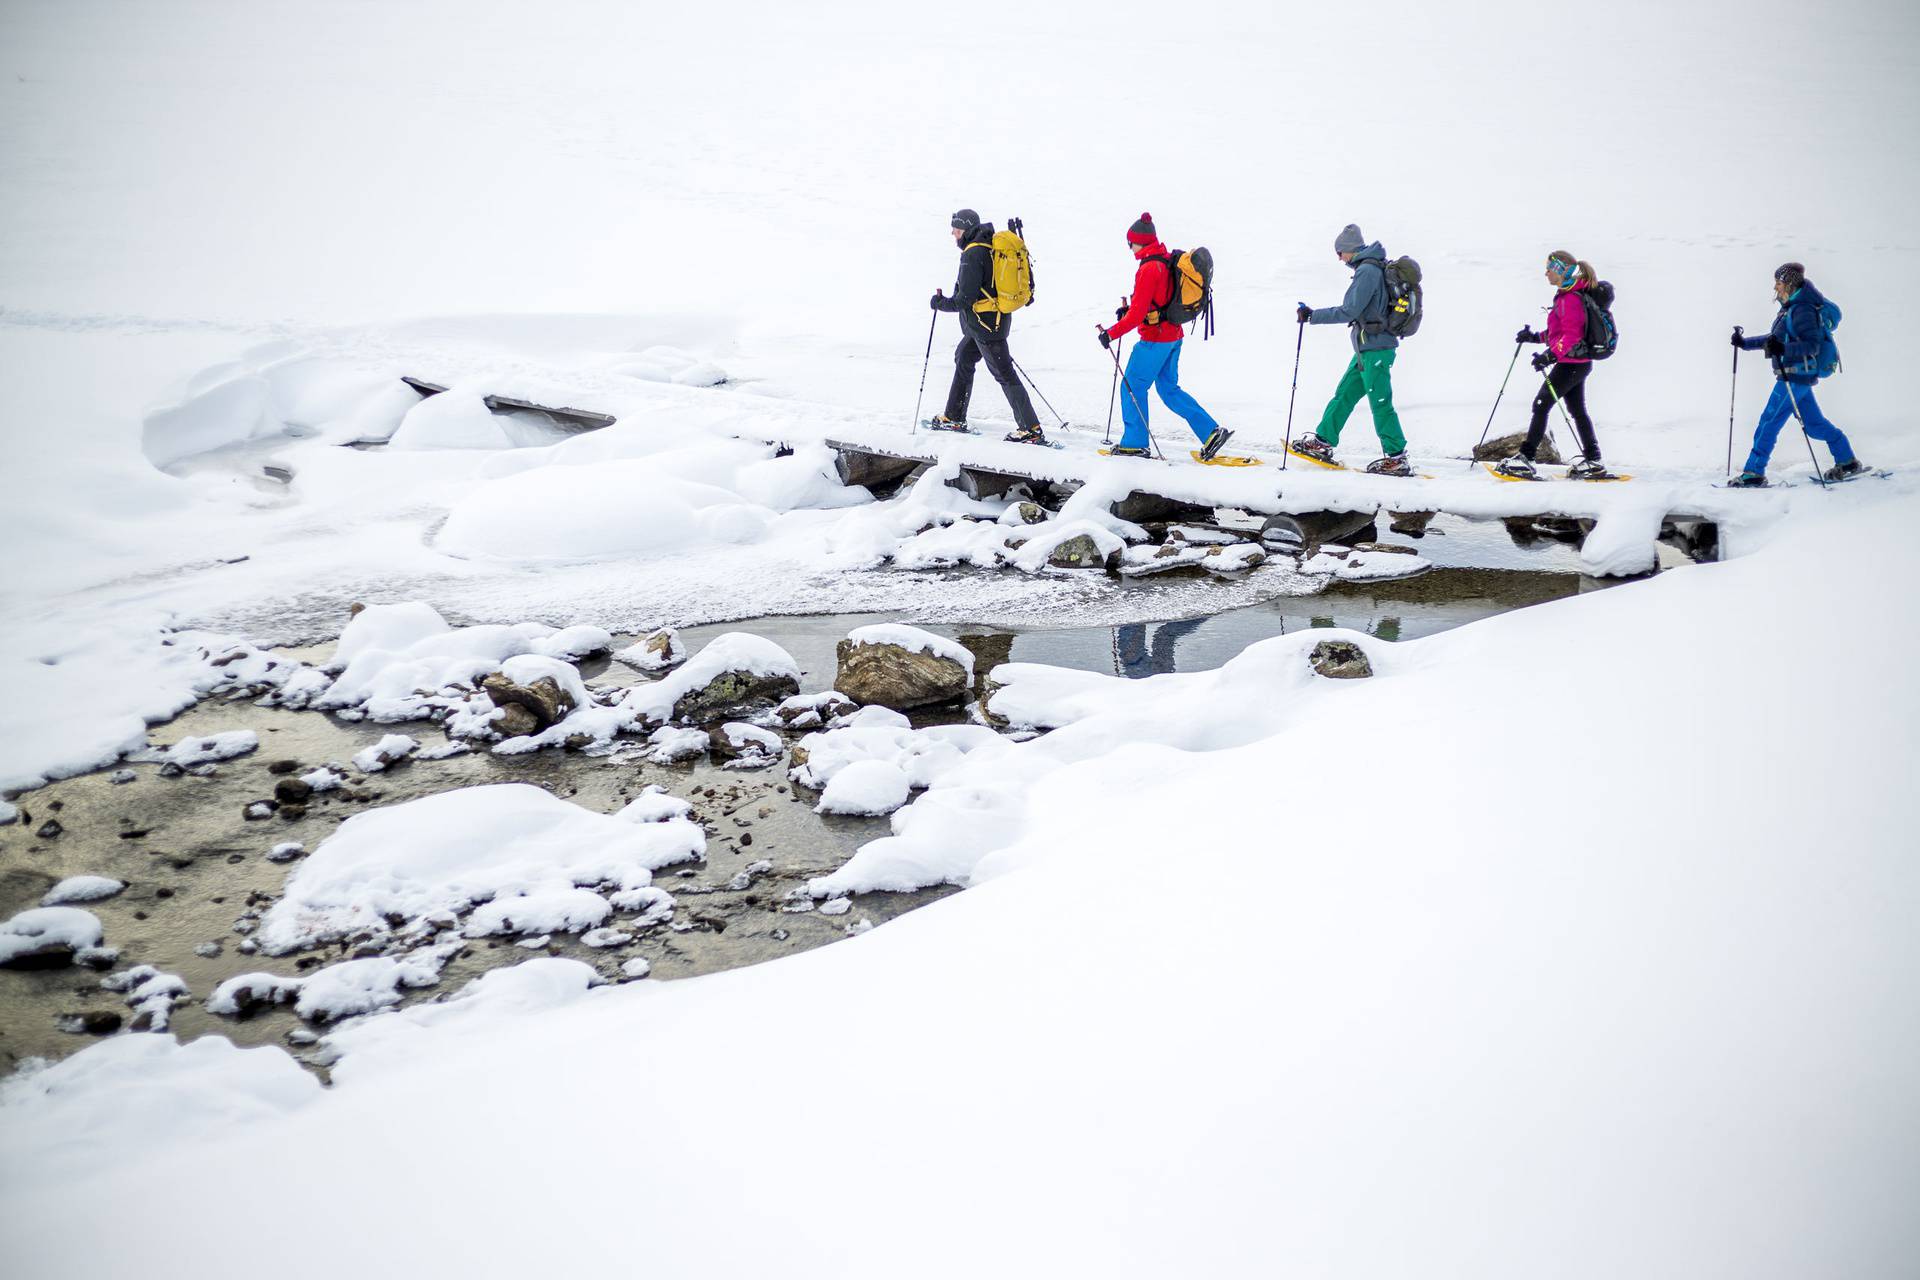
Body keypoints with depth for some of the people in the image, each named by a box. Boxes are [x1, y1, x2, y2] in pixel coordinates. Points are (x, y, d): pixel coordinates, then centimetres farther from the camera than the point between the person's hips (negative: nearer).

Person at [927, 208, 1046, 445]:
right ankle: (954, 417, 33)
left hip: (984, 323, -10)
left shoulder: (972, 255, -20)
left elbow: (965, 299, -22)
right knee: (963, 359, 23)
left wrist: (940, 303, -6)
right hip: (997, 317, 10)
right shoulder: (991, 246, 9)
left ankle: (1032, 430, -5)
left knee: (1003, 373, -6)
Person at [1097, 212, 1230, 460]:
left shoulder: (1149, 269, -20)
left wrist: (1111, 333, -15)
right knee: (1169, 389, 15)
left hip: (1154, 339, -9)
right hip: (1173, 335, 9)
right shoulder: (1168, 261, 8)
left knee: (1133, 387, 5)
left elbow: (1137, 314, -22)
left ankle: (1134, 444, 11)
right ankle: (1211, 432, 10)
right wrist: (1128, 311, 17)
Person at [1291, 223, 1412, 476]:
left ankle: (1396, 458, -1)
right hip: (1367, 347, 10)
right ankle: (1322, 441, 22)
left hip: (1374, 347, -10)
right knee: (1344, 394, 15)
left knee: (1380, 402, -5)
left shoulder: (1366, 271, -18)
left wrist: (1312, 316, -14)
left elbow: (1348, 312, -20)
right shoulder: (1376, 267, 13)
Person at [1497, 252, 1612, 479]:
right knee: (1578, 411, 13)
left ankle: (1525, 458, -11)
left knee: (1541, 405, -10)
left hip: (1571, 363, -11)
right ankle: (1593, 463, 15)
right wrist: (1535, 337, 19)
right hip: (1579, 363, 11)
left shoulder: (1571, 299, -17)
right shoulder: (1566, 296, 15)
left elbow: (1571, 335, -26)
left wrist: (1551, 355, -35)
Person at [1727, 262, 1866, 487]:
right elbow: (1775, 339, 26)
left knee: (1769, 422, -8)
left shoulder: (1802, 310, -16)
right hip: (1790, 376, 10)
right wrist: (1745, 343, 24)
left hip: (1796, 377, -10)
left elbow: (1812, 345, -21)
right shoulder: (1790, 308, 14)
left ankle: (1754, 473, -5)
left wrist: (1783, 350, -34)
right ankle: (1848, 462, 22)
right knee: (1813, 422, 14)